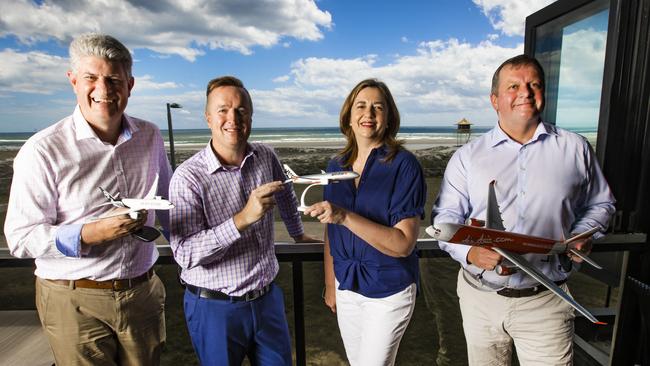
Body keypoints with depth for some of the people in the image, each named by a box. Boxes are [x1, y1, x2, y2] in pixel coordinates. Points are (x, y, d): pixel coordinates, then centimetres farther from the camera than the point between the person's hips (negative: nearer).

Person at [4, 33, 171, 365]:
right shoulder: (43, 150, -13)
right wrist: (92, 233, -26)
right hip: (75, 302, -3)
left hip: (144, 292, 4)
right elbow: (21, 238, -12)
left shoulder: (151, 137, 0)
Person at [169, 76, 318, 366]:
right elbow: (185, 253, -23)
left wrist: (298, 235, 30)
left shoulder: (266, 157, -3)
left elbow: (285, 195, 18)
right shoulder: (188, 177, -17)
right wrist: (243, 218, -32)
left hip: (267, 297, 4)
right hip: (215, 307, -4)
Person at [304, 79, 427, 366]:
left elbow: (403, 244, -23)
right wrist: (330, 285, 12)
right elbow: (331, 232, 8)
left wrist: (345, 216, -33)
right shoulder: (337, 166, 0)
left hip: (388, 290, -4)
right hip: (346, 287, 5)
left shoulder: (404, 165, -16)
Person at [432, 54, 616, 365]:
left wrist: (582, 234, -5)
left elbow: (600, 204, 15)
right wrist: (469, 252, -22)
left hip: (546, 302, 0)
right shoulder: (467, 156, -1)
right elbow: (445, 217, -4)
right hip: (480, 297, 1)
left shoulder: (575, 148, 3)